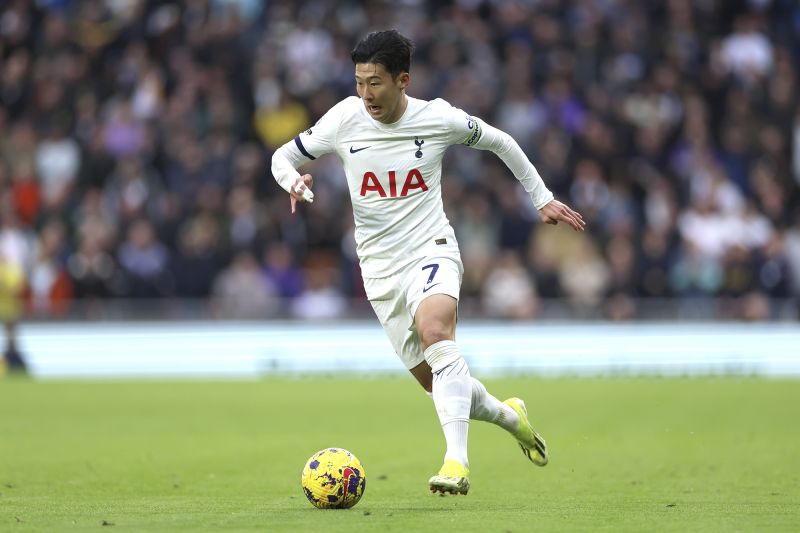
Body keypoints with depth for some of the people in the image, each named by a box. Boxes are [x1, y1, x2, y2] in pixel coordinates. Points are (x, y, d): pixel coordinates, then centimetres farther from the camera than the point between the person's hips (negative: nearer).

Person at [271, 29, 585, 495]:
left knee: (434, 328, -35)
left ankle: (457, 460, -42)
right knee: (436, 382, 5)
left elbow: (499, 142, 11)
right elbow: (283, 157, 7)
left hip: (432, 249, -3)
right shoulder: (345, 119, -5)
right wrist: (293, 180, -17)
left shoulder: (439, 118, -8)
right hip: (381, 268, 3)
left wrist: (543, 198, 15)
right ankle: (509, 415, 36)